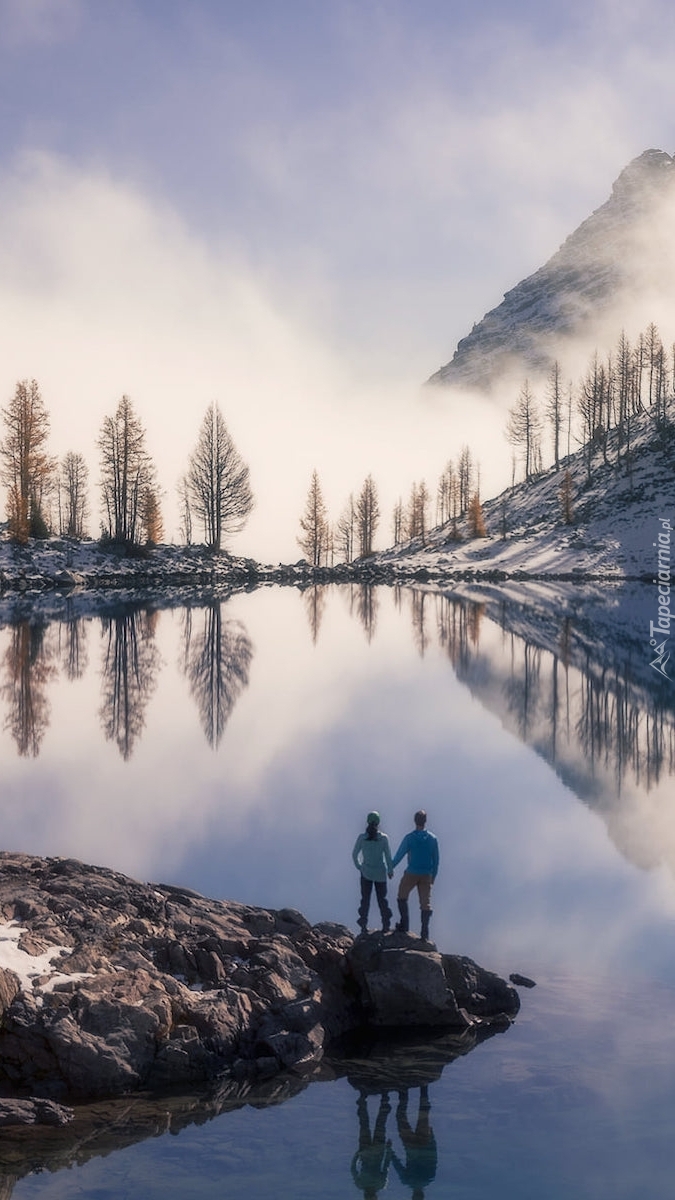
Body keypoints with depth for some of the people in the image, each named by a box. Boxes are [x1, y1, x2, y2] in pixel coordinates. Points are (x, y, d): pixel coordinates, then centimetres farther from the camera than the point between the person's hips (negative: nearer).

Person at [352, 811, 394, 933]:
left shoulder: (362, 837, -9)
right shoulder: (384, 838, -10)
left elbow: (354, 854, -3)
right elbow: (388, 856, -6)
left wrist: (359, 866, 13)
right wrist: (390, 870, 8)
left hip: (366, 872, 0)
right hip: (381, 873, 0)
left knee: (365, 900, 10)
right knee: (382, 899, 11)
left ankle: (363, 926, 6)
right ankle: (386, 925, 9)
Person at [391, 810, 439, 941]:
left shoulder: (409, 838, -9)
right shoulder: (433, 839, 0)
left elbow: (399, 855, -3)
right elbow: (436, 860, 6)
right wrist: (433, 876, 16)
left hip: (411, 874, -2)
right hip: (426, 875, 2)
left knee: (402, 898, 18)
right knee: (425, 903, 5)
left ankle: (404, 926, 15)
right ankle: (425, 934, 2)